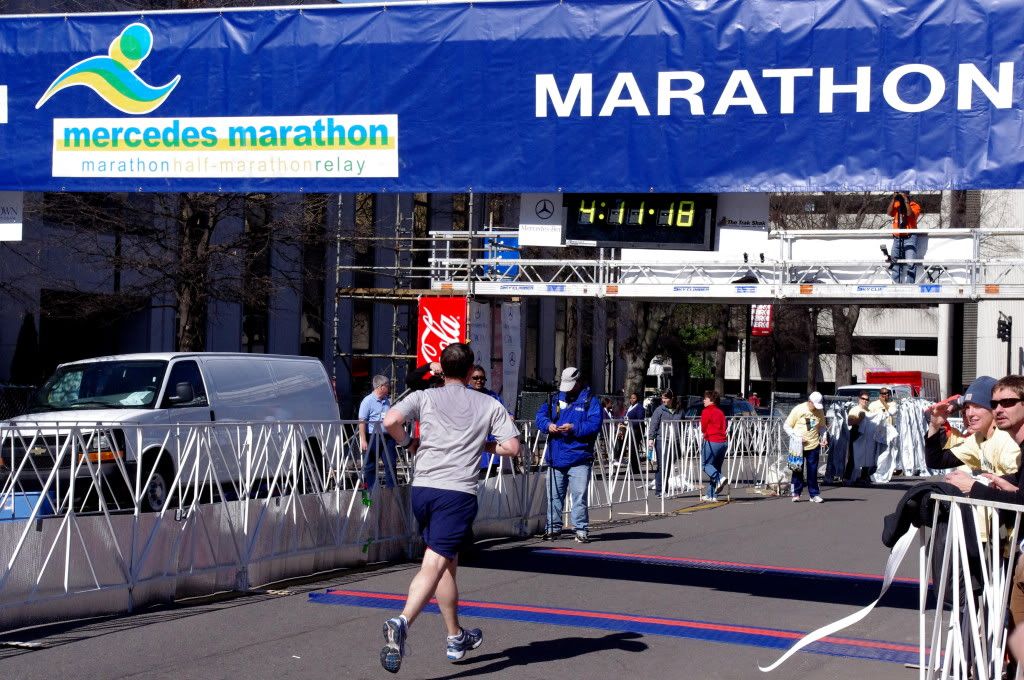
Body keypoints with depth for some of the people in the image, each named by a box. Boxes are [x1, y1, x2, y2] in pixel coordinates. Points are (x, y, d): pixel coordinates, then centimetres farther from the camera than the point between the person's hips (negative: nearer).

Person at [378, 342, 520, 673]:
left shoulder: (423, 397, 8)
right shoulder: (489, 405, 8)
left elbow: (390, 421, -9)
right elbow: (512, 446, 2)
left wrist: (408, 442, 9)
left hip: (422, 488, 3)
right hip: (458, 493, -3)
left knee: (447, 564, 18)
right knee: (433, 565, -11)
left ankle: (456, 638, 30)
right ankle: (401, 623, -36)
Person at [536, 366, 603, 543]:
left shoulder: (590, 402, 0)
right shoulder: (555, 399, 14)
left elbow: (595, 424, -10)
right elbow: (540, 416, 10)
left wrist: (574, 428, -21)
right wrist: (548, 425, -12)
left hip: (579, 458, -4)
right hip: (556, 458, 4)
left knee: (579, 495, -7)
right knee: (554, 495, 10)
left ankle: (581, 529, -1)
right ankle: (553, 527, 20)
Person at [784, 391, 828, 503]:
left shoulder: (820, 412, 4)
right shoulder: (798, 409, -7)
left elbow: (822, 426, 21)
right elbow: (786, 426, -2)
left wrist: (823, 436, 1)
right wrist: (795, 436, -16)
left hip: (813, 446, 2)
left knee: (813, 471, 1)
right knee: (798, 470, 4)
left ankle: (814, 494, 7)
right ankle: (796, 493, 14)